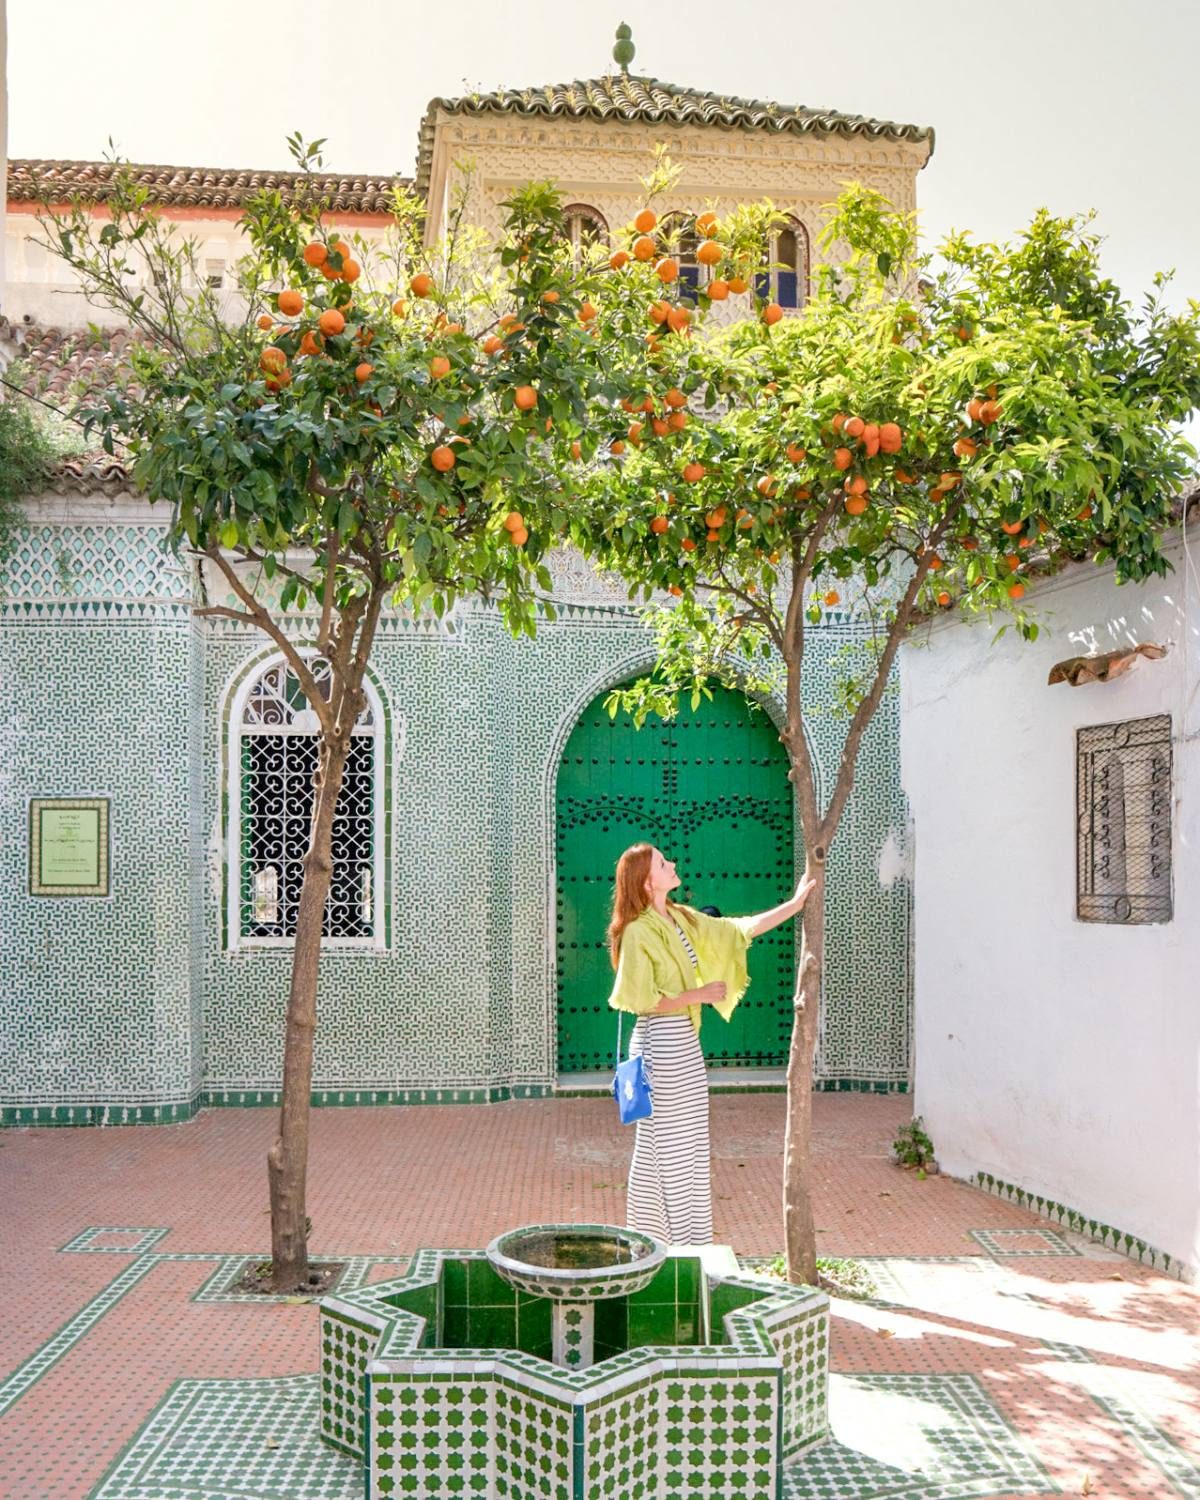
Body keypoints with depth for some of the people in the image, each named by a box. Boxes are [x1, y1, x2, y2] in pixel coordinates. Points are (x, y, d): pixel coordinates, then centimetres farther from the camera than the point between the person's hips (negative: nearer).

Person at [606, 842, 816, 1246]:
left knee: (689, 1147, 14)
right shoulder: (638, 932, -15)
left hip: (685, 1043, 9)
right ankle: (667, 1242, 10)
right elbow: (641, 1000, -18)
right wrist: (698, 994, -13)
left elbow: (740, 929, 14)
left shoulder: (681, 919, 9)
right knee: (666, 1147, 0)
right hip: (661, 1043, -9)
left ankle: (690, 1240, 24)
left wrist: (795, 904, 13)